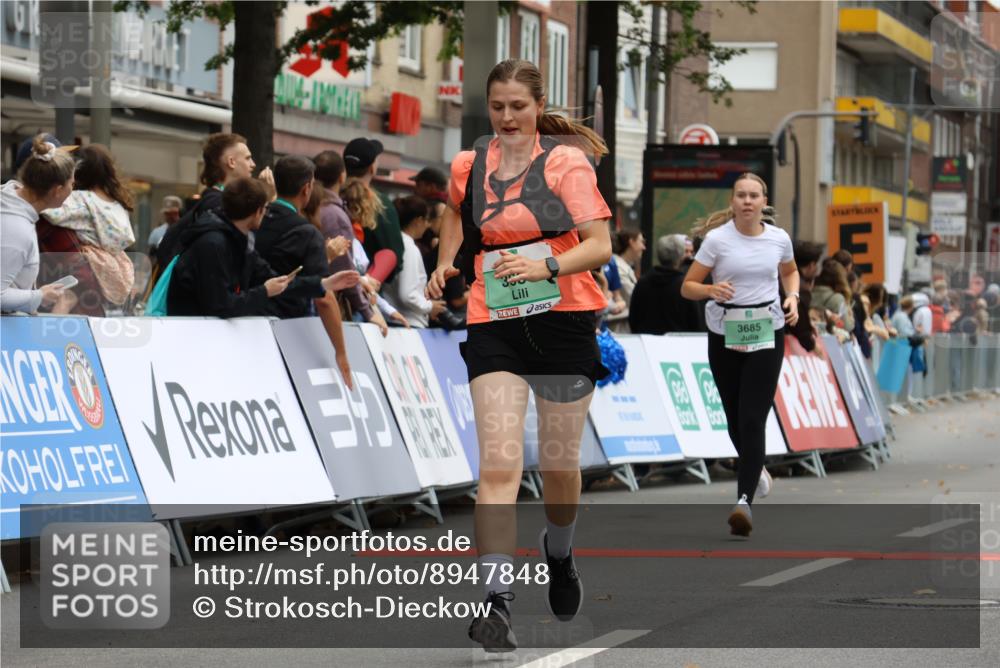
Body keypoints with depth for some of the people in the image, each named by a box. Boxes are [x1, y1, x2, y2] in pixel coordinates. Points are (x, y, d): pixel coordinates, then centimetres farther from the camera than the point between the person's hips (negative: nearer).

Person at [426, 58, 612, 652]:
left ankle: (559, 553, 43)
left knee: (560, 464, 11)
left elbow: (600, 246, -10)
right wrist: (446, 262, 14)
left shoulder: (566, 161, -4)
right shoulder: (468, 167, 7)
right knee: (498, 466, -15)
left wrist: (547, 266, -25)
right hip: (494, 327, 1)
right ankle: (495, 603, -21)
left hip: (564, 321, -1)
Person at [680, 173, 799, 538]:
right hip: (725, 334, 0)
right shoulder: (717, 239, -5)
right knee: (735, 419, 10)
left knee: (753, 420, -13)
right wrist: (711, 290, -24)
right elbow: (687, 286, -3)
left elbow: (790, 271, 24)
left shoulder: (779, 238, 2)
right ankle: (755, 468, 42)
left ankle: (744, 501, -20)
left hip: (766, 333, 0)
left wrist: (793, 297, 4)